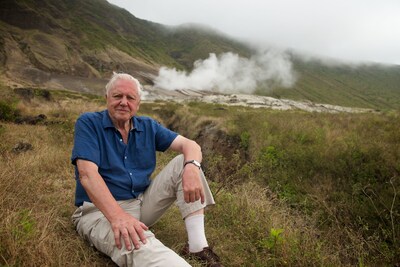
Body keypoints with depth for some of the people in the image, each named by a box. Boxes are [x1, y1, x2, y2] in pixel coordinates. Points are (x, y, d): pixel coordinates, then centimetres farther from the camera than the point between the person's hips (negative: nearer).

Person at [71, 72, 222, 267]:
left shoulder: (148, 127, 6)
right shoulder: (88, 123, -7)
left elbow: (189, 144, -3)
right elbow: (87, 174, -21)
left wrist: (191, 167, -29)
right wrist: (117, 215, -37)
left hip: (143, 203, 6)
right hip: (101, 210, -5)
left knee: (184, 162, -10)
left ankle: (197, 245, -17)